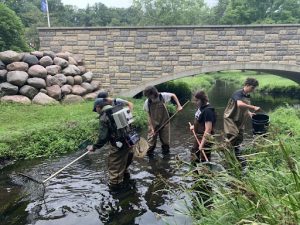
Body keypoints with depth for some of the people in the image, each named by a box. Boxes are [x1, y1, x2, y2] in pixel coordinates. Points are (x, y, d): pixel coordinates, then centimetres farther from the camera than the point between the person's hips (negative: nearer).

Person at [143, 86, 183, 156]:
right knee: (151, 139, 3)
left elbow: (173, 95, 0)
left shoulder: (163, 96, -18)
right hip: (153, 124, -1)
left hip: (164, 122, 1)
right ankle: (149, 153, 23)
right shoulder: (147, 103, -17)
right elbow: (149, 116, -11)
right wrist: (152, 128, -14)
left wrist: (179, 105, -7)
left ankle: (166, 152, 37)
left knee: (165, 140, 14)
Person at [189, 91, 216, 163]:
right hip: (198, 136, 10)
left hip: (205, 138, -10)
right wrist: (194, 126, 12)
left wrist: (202, 144, -30)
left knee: (204, 159, 1)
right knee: (194, 157, 24)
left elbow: (208, 129, -28)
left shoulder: (208, 111, -24)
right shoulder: (201, 107, 3)